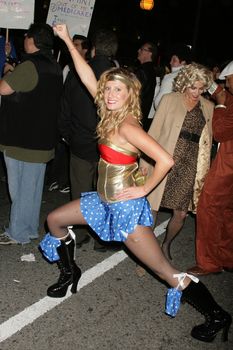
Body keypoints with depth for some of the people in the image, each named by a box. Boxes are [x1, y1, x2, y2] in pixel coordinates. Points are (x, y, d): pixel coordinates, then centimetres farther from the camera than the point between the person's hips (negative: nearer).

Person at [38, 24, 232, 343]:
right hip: (105, 200, 9)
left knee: (167, 273, -3)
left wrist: (145, 188, -18)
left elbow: (165, 160, -30)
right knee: (55, 219, 18)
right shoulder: (111, 114, 0)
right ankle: (70, 273, 39)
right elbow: (88, 77, 6)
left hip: (125, 207, -9)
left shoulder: (127, 125, -23)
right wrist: (68, 41, 7)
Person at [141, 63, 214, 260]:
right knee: (152, 209, 2)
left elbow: (207, 141, 13)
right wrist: (145, 163, -5)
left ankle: (166, 244, 33)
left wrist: (203, 171, 6)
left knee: (181, 214, 7)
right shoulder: (169, 100, 0)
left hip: (190, 167, 3)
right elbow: (154, 132, 0)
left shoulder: (208, 108, 10)